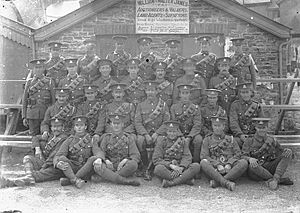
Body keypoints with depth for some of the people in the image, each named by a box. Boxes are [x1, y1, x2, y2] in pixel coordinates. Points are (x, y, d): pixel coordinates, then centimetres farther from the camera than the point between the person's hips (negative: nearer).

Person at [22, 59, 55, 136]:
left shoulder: (50, 82, 5)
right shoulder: (29, 82, 8)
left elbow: (54, 100, 5)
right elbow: (24, 101, 10)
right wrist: (24, 117, 4)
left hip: (46, 115, -1)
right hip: (32, 115, 1)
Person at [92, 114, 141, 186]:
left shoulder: (129, 138, 10)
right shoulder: (106, 137, 13)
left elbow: (136, 156, 2)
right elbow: (100, 151, 1)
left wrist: (126, 160, -20)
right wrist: (106, 160, -22)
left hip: (124, 168, 0)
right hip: (109, 168, 1)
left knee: (133, 164, -32)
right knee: (97, 166, -30)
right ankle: (124, 180, -36)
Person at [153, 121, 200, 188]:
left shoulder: (183, 141, 11)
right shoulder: (161, 141, 4)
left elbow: (187, 157, -1)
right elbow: (156, 160, -5)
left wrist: (181, 168, -23)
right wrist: (171, 166, -20)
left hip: (181, 170, 2)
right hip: (166, 170, -2)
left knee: (196, 166, -23)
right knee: (158, 169, -35)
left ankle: (171, 182, -31)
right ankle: (186, 179, -29)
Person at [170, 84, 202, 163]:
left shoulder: (195, 108, 3)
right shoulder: (174, 107, 6)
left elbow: (197, 125, -5)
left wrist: (189, 138, -22)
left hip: (192, 134, 0)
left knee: (198, 139, -32)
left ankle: (196, 163, -19)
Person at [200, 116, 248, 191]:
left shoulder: (231, 139, 19)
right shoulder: (207, 140, 14)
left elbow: (237, 154, 10)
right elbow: (204, 156, 3)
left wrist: (229, 164, -11)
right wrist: (218, 165, -13)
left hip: (230, 170, 2)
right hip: (214, 170, -1)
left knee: (244, 162, -26)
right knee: (203, 163, -30)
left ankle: (217, 181, -33)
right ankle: (226, 182, -40)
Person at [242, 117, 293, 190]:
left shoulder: (272, 140, 9)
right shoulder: (249, 142, 1)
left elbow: (282, 152, 11)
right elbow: (243, 157, -9)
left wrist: (287, 150, -15)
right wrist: (250, 159, -34)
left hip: (269, 170, 3)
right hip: (255, 173, -3)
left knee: (288, 152, -12)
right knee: (253, 165, -39)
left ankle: (275, 179, -32)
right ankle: (281, 180, -23)